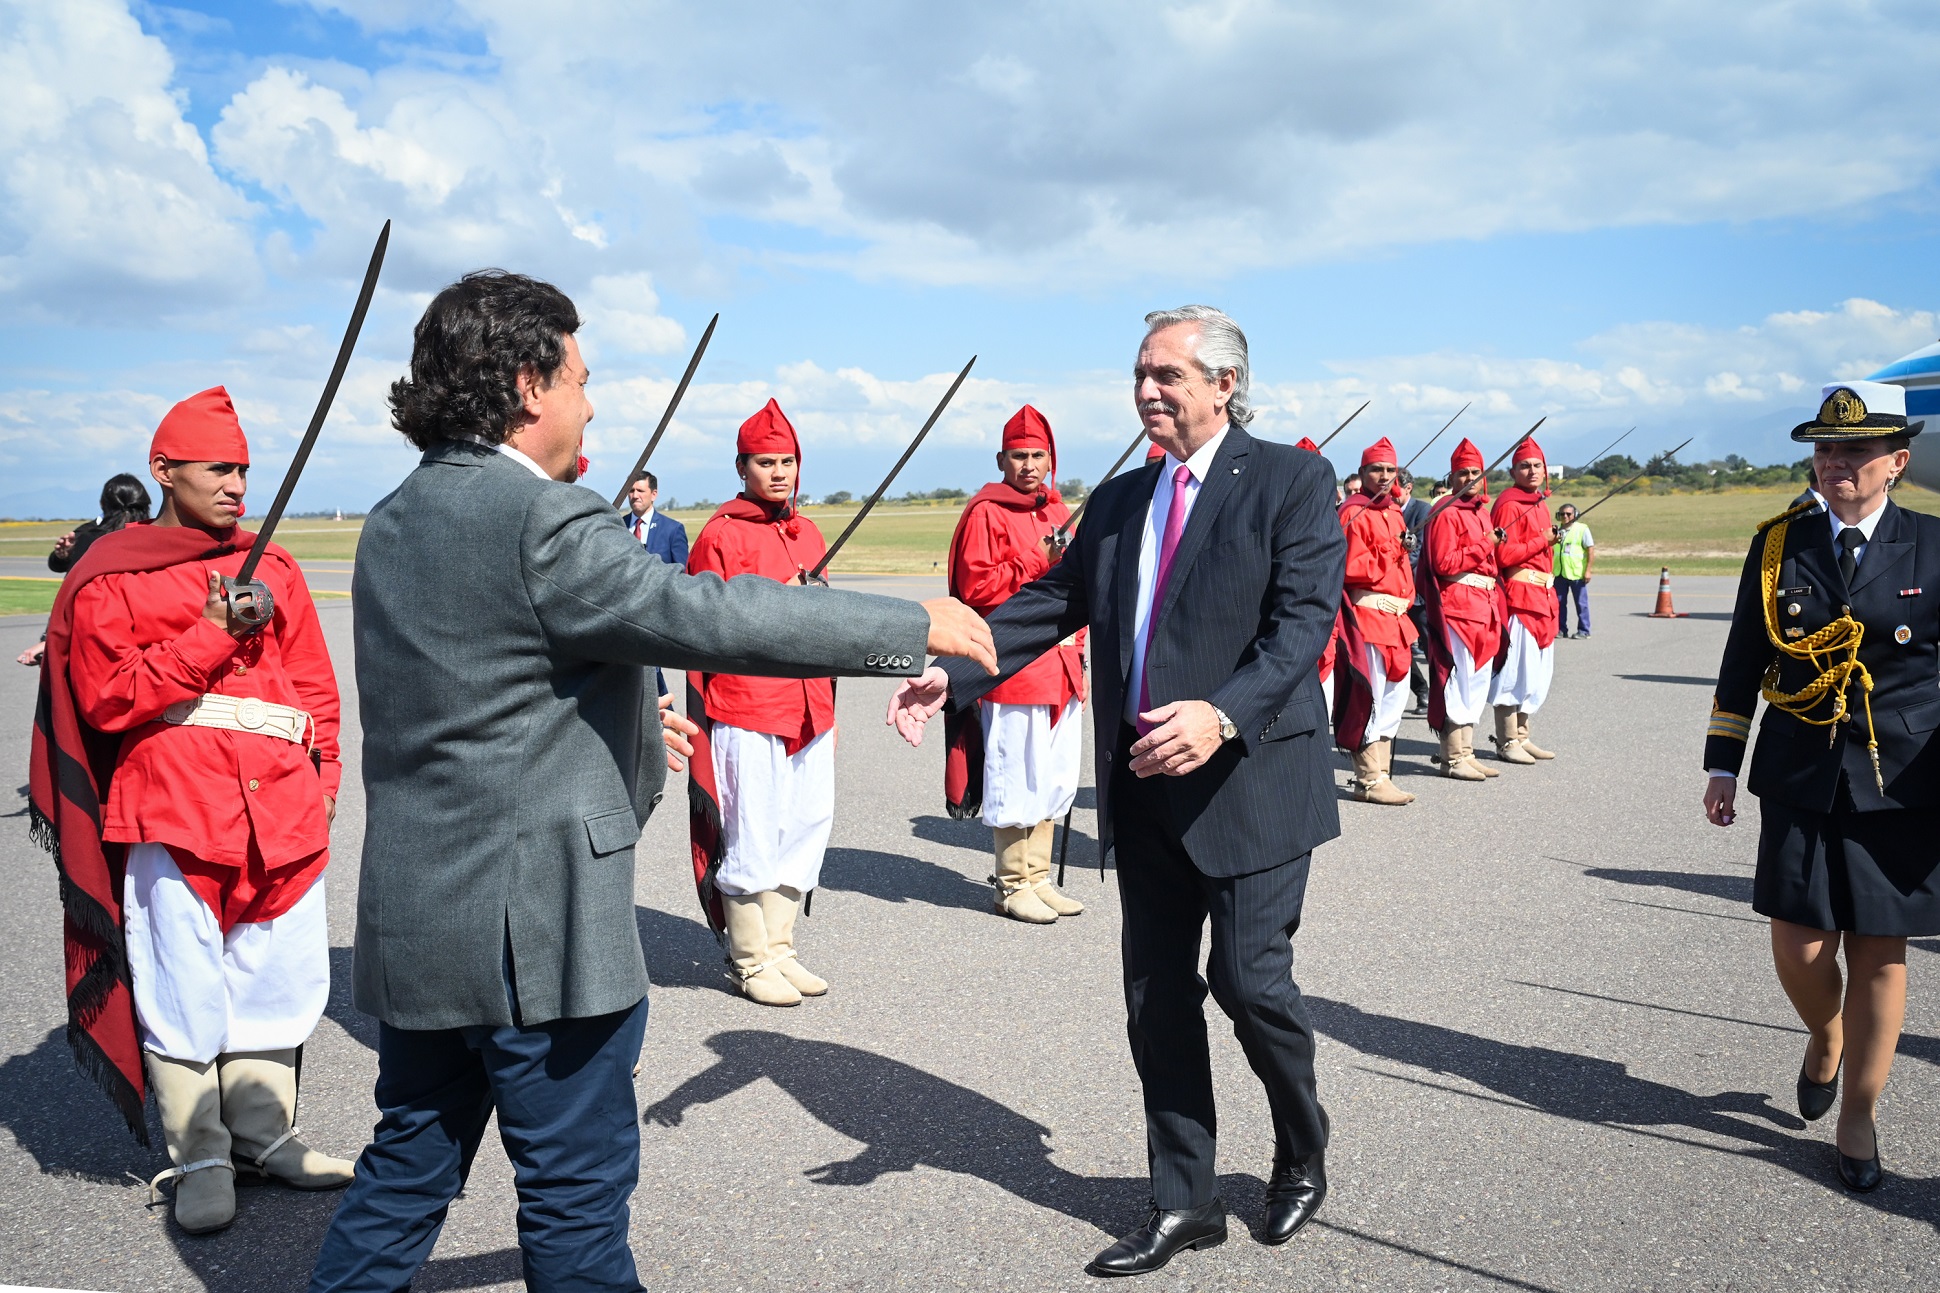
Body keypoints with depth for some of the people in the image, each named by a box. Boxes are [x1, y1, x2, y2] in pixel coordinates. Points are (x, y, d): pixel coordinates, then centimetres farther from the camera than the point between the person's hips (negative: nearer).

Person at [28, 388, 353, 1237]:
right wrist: (211, 636, -10)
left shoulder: (272, 569, 16)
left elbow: (315, 684, 17)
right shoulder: (110, 578, 4)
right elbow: (105, 697, -6)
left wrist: (321, 771, 7)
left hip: (280, 805, 4)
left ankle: (263, 1135, 21)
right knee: (184, 985, 0)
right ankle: (200, 1159, 12)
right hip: (171, 807, -4)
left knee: (276, 974, 8)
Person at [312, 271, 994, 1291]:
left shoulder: (392, 524, 11)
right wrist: (916, 625, -17)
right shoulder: (541, 521, -19)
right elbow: (708, 613, -24)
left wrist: (627, 731, 24)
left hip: (412, 919, 9)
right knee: (578, 1189, 7)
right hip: (533, 929, -9)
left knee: (409, 1168, 21)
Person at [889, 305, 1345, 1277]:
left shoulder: (1291, 480, -5)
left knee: (1249, 980, 1)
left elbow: (1305, 618, -15)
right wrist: (951, 671, -5)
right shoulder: (1120, 498, 13)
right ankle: (1184, 1205, 26)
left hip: (1251, 778, -5)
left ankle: (1302, 1159, 32)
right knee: (1157, 998, 10)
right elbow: (1052, 602, 9)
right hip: (1144, 785, 6)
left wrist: (1225, 714, -32)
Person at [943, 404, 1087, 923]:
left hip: (1060, 667, 8)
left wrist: (1079, 644, 17)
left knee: (1054, 779, 12)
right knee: (1016, 780, -2)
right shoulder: (987, 513, -7)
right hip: (1011, 666, -8)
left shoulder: (1058, 512, 17)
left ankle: (1038, 878, 24)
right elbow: (976, 587, -16)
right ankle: (1013, 886, 10)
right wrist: (1037, 561, -20)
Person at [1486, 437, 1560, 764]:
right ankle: (1507, 743, -2)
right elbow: (1504, 555, -18)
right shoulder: (1509, 505, -10)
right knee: (1515, 670, -7)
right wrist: (1543, 541, -13)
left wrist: (1550, 597, 20)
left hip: (1541, 597, 10)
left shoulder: (1540, 504, 18)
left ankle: (1521, 736, 21)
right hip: (1518, 596, -9)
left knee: (1536, 671, 12)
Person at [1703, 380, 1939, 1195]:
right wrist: (1722, 764, 6)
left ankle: (1859, 1112, 24)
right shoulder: (1778, 545, 3)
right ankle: (1825, 1039, 33)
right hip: (1801, 781, 1)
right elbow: (1743, 662, 7)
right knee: (1801, 950, -1)